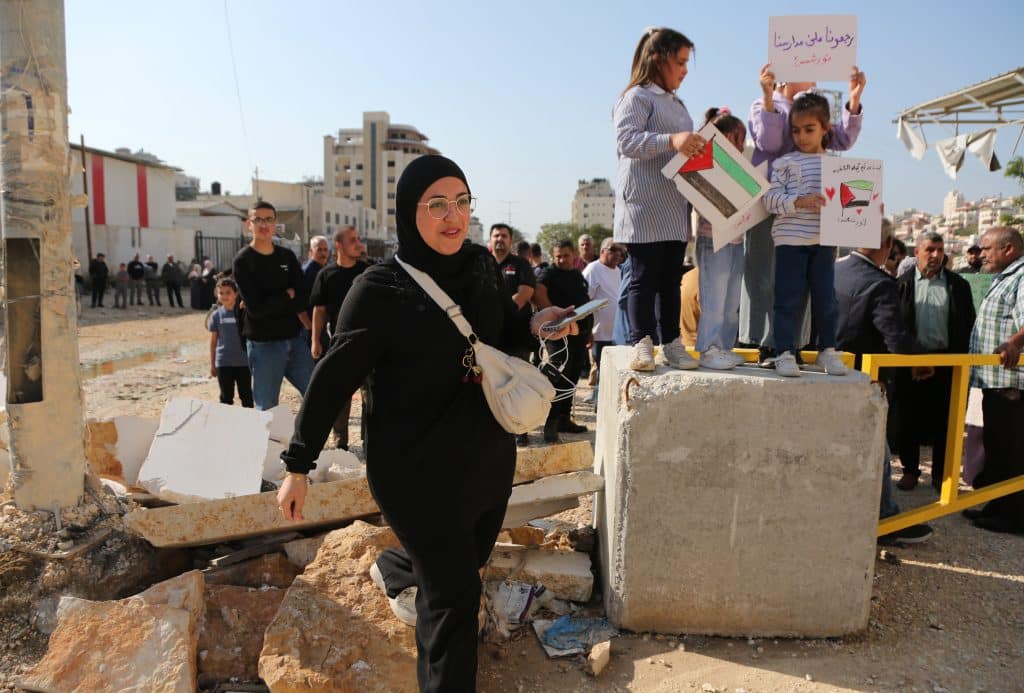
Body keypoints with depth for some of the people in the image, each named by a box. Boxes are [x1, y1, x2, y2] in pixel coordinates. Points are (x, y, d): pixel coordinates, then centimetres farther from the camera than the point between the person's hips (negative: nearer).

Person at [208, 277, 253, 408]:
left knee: (246, 395, 10)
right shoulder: (216, 315, -1)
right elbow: (213, 341, 5)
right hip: (223, 363, 1)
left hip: (244, 361, -1)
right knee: (226, 396, 10)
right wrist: (212, 364, 6)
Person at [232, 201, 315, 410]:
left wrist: (272, 303, -9)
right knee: (266, 410, 2)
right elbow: (255, 308, -14)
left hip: (294, 339, 5)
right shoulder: (243, 261, -5)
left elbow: (301, 299, 0)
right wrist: (287, 296, -5)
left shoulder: (288, 256, 9)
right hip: (264, 345, -5)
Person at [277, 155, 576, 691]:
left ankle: (393, 572, 55)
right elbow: (333, 379, -14)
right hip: (416, 469, -6)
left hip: (488, 456, 7)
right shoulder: (380, 289, -17)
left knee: (469, 560, 24)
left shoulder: (481, 264, 0)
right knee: (454, 592, -5)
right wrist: (298, 466, -11)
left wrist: (534, 324, -3)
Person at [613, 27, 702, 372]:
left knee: (672, 278, 7)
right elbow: (626, 139, -19)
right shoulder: (637, 97, -3)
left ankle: (671, 342, 12)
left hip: (676, 209, 8)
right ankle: (642, 343, -2)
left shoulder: (676, 104, 25)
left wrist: (702, 145, 16)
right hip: (645, 208, -8)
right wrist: (671, 141, -31)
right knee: (644, 277, -6)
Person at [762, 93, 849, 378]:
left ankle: (828, 350, 21)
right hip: (790, 240, -3)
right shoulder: (785, 163, 0)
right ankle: (785, 352, 6)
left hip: (824, 241, 3)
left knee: (825, 296, 9)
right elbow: (771, 199, -8)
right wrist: (799, 201, -21)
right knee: (789, 298, -1)